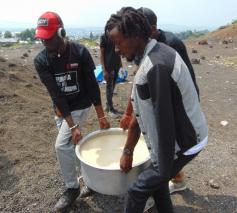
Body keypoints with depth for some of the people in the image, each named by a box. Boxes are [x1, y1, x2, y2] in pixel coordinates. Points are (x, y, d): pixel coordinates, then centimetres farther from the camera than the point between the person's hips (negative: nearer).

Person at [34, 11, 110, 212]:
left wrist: (101, 116, -10)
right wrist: (73, 126, -22)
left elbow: (92, 86, -13)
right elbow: (55, 94, -17)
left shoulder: (80, 52, -18)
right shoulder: (41, 60, -12)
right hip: (61, 109, 5)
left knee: (62, 145, -11)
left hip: (80, 106, -4)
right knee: (72, 144, 13)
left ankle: (72, 188, 13)